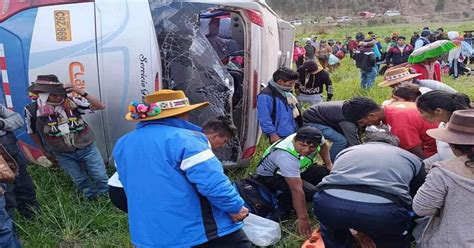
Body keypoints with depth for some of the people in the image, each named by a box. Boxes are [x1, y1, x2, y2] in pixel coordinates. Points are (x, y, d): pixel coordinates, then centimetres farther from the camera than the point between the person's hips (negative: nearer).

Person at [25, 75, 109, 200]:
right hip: (63, 155, 0)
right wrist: (46, 151, 14)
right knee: (81, 182, 14)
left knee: (101, 178, 7)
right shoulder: (33, 110, -13)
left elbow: (100, 106, -13)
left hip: (87, 148, 0)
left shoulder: (71, 101, -14)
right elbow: (32, 132, 5)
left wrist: (82, 93, -26)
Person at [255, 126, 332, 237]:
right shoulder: (286, 156, -41)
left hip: (296, 170, 8)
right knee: (310, 192, -30)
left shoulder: (315, 138, -21)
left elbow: (323, 145, 7)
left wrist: (329, 165, 1)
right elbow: (296, 190, -41)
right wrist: (303, 219, -39)